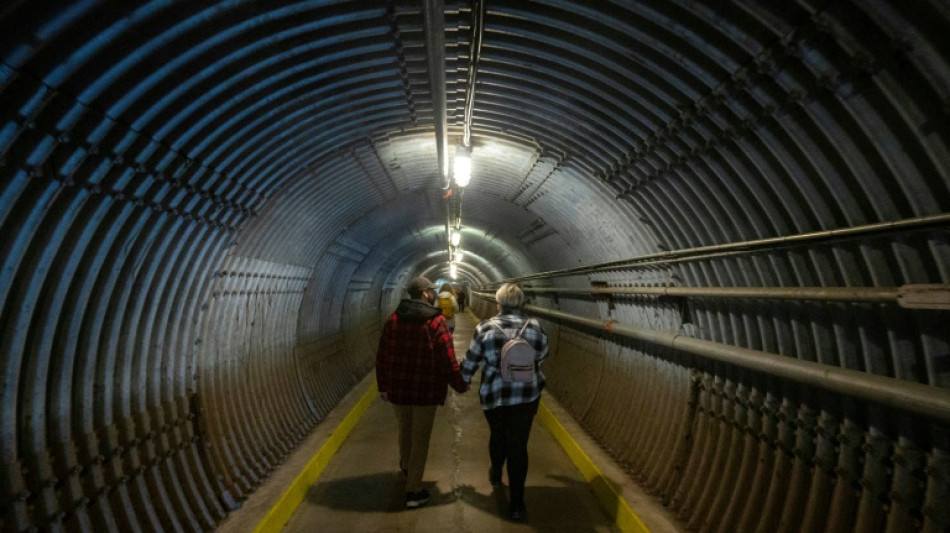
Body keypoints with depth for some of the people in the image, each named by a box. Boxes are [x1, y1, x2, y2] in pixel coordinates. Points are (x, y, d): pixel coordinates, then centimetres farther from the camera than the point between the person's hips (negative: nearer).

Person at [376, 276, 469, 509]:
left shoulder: (393, 319, 1)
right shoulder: (435, 321, -13)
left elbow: (382, 356, 4)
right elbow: (447, 359, -14)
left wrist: (382, 385, 15)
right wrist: (460, 385, 0)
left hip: (397, 389, 5)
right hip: (426, 390, -5)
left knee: (404, 431, 25)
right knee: (420, 439, 8)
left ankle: (406, 467, 50)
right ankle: (413, 492, 16)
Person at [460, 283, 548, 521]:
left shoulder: (486, 328, -9)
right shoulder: (535, 327, -3)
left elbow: (470, 361, -1)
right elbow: (541, 355, 11)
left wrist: (462, 380, 18)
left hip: (494, 395, 0)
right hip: (527, 394, 0)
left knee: (497, 436, 25)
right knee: (519, 445, 6)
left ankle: (496, 474, 49)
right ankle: (516, 503, 8)